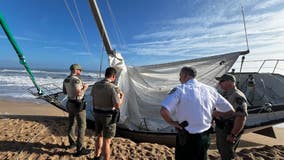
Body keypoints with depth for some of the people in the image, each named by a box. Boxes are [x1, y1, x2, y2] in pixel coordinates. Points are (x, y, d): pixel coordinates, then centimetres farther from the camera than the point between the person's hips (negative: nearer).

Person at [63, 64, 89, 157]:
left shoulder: (66, 80, 7)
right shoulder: (76, 79, -23)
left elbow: (65, 92, 17)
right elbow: (78, 93, -29)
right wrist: (85, 87, -12)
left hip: (70, 104, 10)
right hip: (78, 105, -9)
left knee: (71, 124, 21)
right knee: (82, 126, -2)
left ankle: (72, 143, 37)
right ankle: (80, 149, 4)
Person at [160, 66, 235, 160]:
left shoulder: (180, 90, -16)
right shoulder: (210, 90, -1)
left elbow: (163, 111, -29)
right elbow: (230, 111, 7)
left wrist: (172, 122, -11)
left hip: (186, 138, -5)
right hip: (204, 137, 5)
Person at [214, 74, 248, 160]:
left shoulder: (238, 97, -22)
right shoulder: (224, 94, 8)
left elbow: (241, 118, -28)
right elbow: (216, 108, 13)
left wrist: (233, 135, -25)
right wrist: (215, 113, -11)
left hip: (229, 132, -8)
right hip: (220, 129, 8)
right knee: (221, 151, 25)